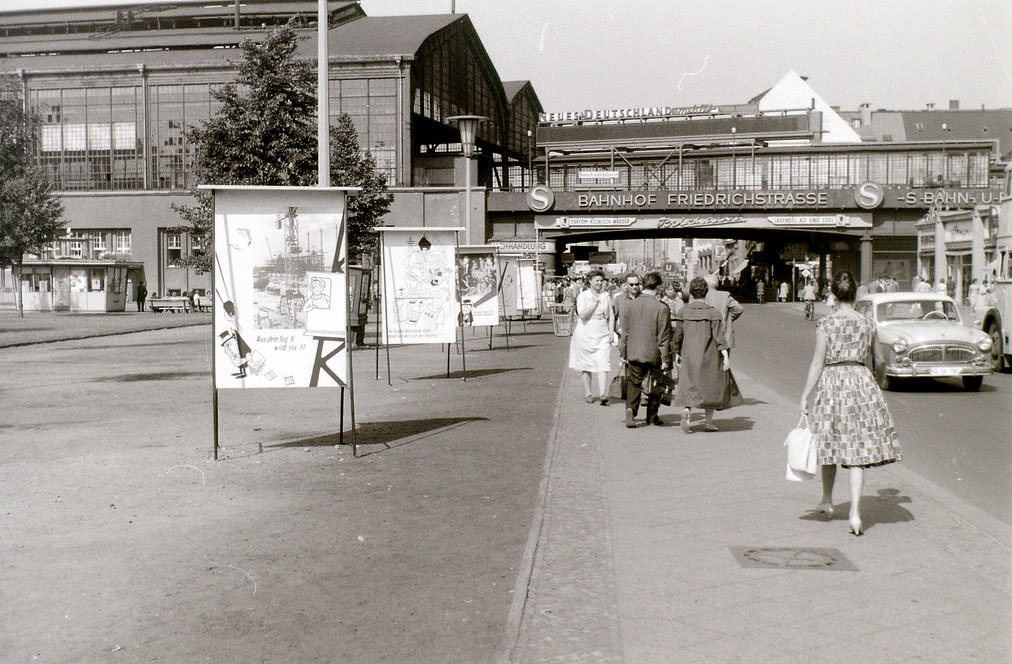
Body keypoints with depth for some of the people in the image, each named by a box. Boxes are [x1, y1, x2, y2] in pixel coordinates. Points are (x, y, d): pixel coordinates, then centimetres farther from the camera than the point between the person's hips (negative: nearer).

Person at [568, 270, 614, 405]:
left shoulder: (605, 296, 12)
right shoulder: (583, 296, -2)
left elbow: (610, 317, 18)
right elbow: (582, 314, -15)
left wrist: (611, 332, 8)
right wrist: (595, 302, -14)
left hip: (602, 335, 2)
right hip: (586, 335, -2)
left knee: (603, 364, -11)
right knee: (586, 365, 6)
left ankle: (603, 394, -18)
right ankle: (588, 393, 17)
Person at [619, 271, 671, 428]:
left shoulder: (630, 305, -2)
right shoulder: (662, 308, -12)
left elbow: (625, 332, 4)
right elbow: (664, 337, -9)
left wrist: (623, 354, 11)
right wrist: (665, 359, -2)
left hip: (633, 352, 2)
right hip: (653, 354, -2)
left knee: (633, 384, 11)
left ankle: (630, 410, -8)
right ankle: (652, 416, 22)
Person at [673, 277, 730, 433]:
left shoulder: (683, 311, -2)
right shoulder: (712, 312, -7)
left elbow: (677, 335, 2)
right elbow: (719, 336, -13)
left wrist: (677, 353, 15)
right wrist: (726, 356, -13)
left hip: (688, 356, 1)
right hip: (709, 357, -1)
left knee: (688, 386, 6)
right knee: (711, 387, 13)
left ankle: (686, 411, -22)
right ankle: (708, 421, 18)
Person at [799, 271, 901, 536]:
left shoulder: (825, 324, -8)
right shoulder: (867, 324, 1)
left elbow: (818, 363, -8)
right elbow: (870, 357, 13)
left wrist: (805, 397, -4)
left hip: (831, 383, -1)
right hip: (861, 381, 1)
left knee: (831, 443, 16)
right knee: (858, 451, 1)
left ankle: (827, 502, 33)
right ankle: (855, 512, -8)